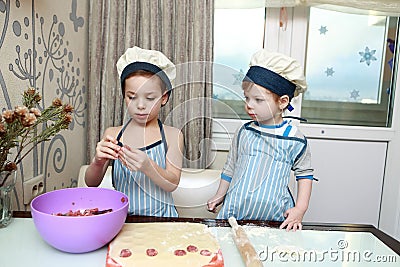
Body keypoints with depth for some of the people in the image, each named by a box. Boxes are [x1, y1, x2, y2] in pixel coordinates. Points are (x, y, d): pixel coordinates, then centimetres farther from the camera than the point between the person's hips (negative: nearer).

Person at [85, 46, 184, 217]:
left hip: (160, 218, 0)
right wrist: (98, 162, -17)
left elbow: (172, 184, -7)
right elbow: (91, 183, 5)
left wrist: (148, 166, -26)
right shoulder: (112, 135, 5)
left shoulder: (172, 136, 0)